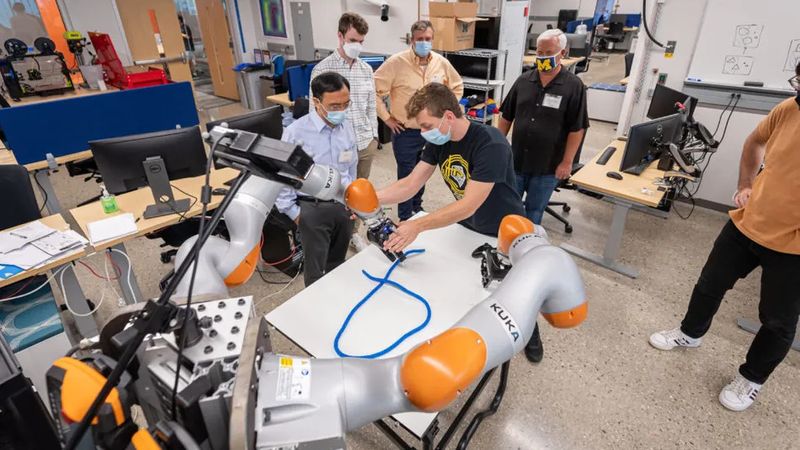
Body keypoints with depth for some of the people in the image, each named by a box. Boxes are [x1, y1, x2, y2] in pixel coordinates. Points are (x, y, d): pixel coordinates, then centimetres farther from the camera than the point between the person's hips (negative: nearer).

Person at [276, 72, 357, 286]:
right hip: (313, 208, -4)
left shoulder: (347, 128, -1)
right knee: (315, 268, 10)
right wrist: (294, 212, -8)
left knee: (337, 263, 22)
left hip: (344, 205, 5)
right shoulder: (295, 132, -18)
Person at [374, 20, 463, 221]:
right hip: (405, 132, -4)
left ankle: (417, 209, 40)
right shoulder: (397, 62, -14)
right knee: (406, 176, 5)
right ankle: (405, 218, 21)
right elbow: (374, 89, -14)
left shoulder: (441, 63, 0)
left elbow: (457, 86, 16)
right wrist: (386, 117, -12)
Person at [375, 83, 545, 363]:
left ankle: (530, 333, 47)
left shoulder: (491, 144, -35)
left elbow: (469, 205, -38)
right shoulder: (438, 140, -13)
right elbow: (410, 184, -15)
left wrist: (418, 226, -44)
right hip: (467, 227, 5)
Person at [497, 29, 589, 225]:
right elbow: (506, 117, 9)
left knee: (534, 211, 11)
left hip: (547, 166, -3)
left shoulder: (573, 86, -8)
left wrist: (567, 162, -11)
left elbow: (577, 128, -9)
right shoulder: (523, 80, 3)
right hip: (516, 160, 3)